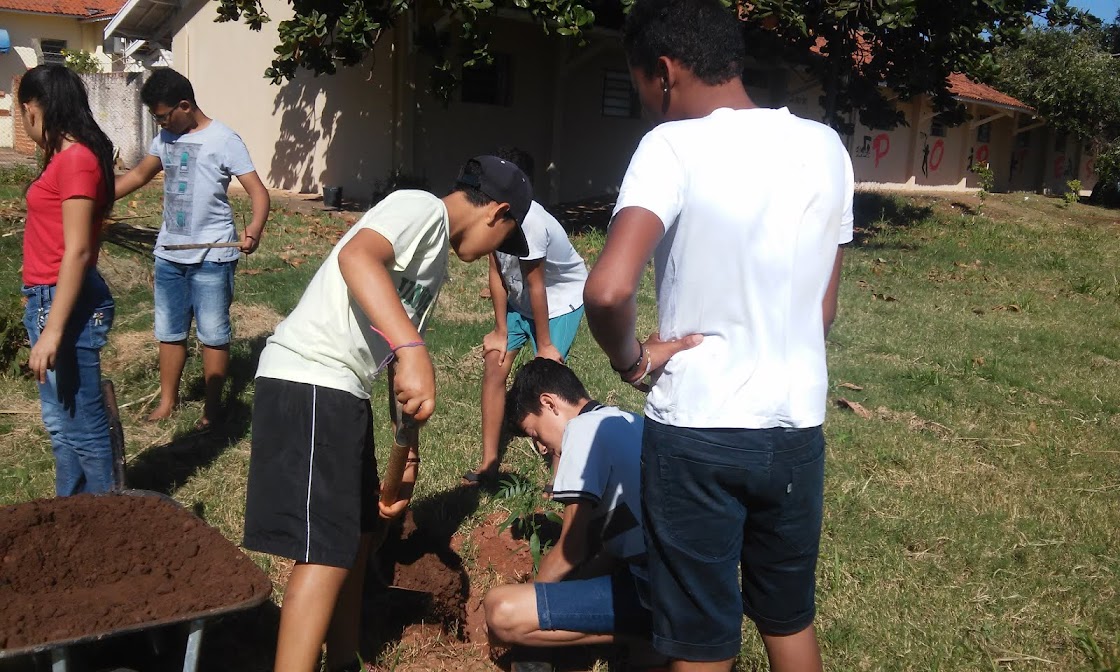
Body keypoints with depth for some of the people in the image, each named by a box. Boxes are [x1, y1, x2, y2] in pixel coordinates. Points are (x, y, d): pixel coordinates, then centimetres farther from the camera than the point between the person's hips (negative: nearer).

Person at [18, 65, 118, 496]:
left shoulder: (75, 159, -17)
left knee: (83, 426, 2)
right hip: (48, 299, 10)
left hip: (64, 304, -10)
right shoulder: (66, 156, 12)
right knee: (61, 422, 19)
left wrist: (52, 331, -22)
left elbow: (77, 251, -21)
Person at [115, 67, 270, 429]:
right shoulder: (165, 138, 9)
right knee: (169, 331, 15)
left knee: (212, 334, 3)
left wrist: (254, 230, -36)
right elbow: (139, 175, 25)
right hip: (168, 254, 7)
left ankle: (212, 406, 15)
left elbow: (258, 192, -18)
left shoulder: (223, 140, -12)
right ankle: (167, 400, 27)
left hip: (211, 257, -7)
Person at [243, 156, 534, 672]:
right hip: (308, 381, -10)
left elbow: (402, 373, 20)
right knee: (326, 553, -9)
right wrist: (413, 351, -41)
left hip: (344, 393, 10)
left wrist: (407, 456, 18)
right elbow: (356, 257, -31)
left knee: (356, 534, 19)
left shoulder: (435, 262, 20)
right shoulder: (422, 207, -8)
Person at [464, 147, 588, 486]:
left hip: (561, 299, -7)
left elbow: (535, 286, -28)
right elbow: (497, 274, -9)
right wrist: (501, 331, -7)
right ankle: (489, 463, 9)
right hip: (521, 298, 7)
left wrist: (544, 344, -18)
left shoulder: (530, 222, -35)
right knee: (494, 365, 0)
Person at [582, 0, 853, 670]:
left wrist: (633, 360, -10)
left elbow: (608, 290, -29)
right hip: (797, 425, 5)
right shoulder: (825, 147, 3)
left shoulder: (673, 145, -14)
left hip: (696, 430, -5)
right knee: (792, 618, 24)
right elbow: (826, 304, 10)